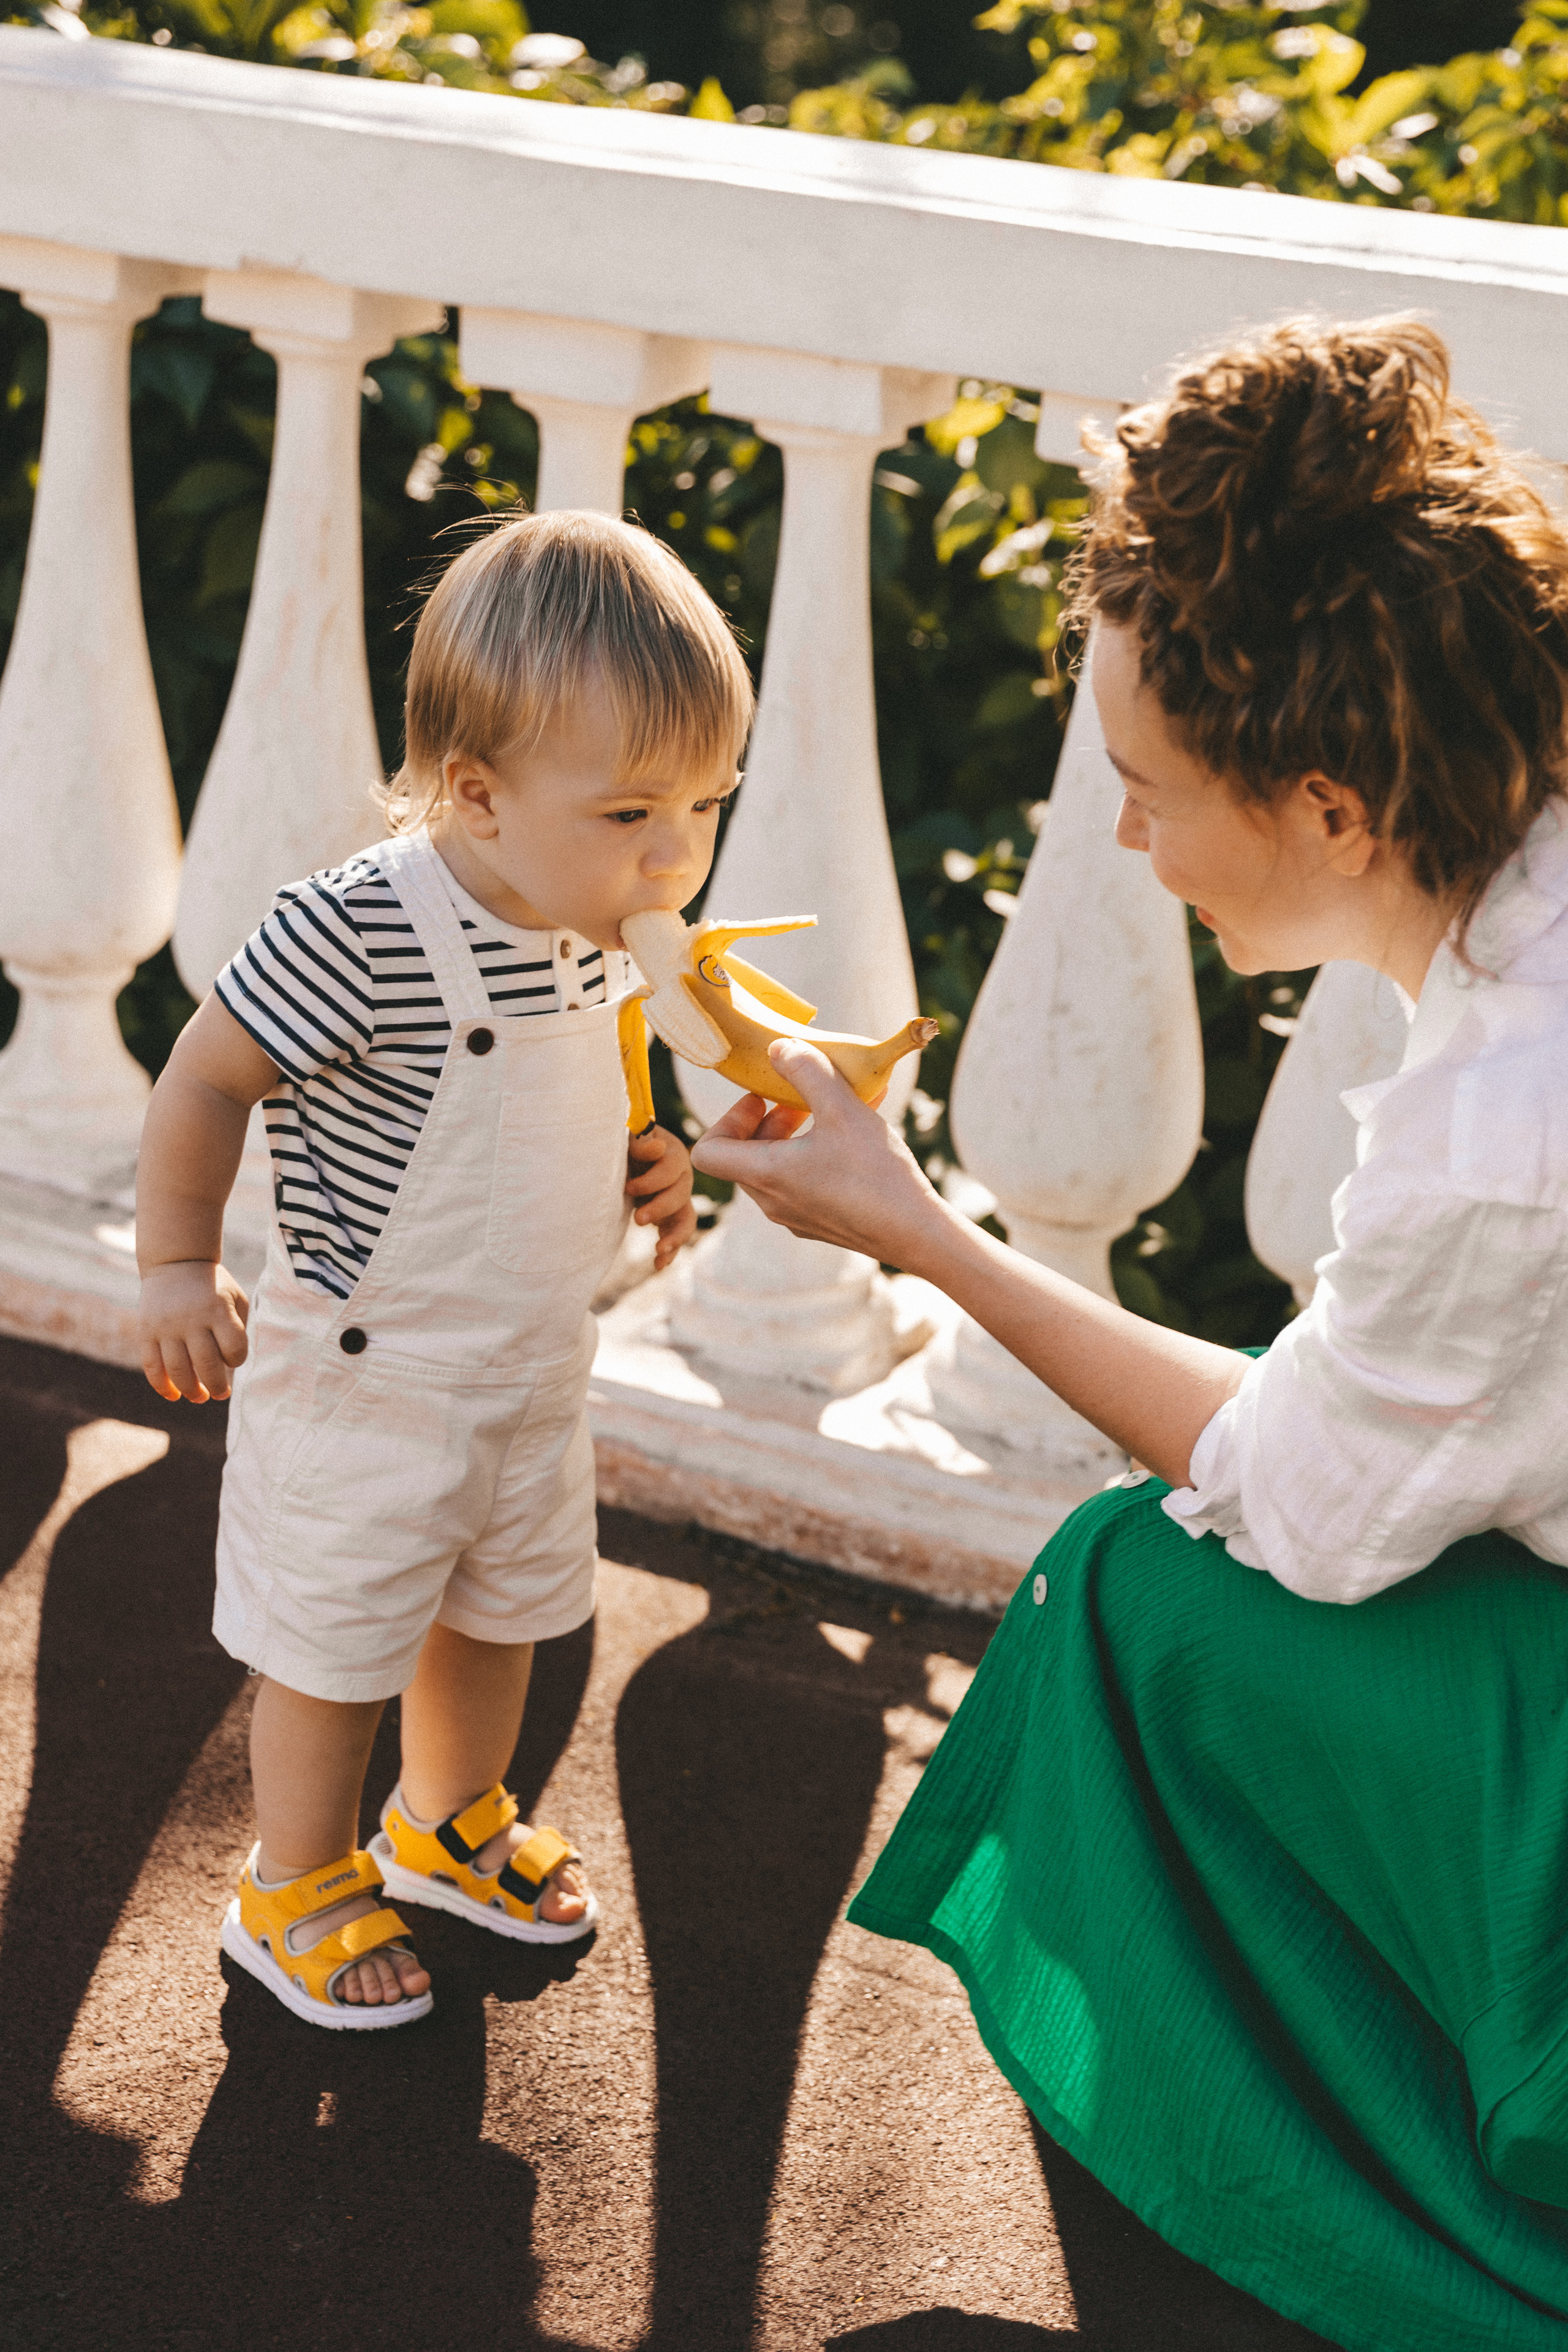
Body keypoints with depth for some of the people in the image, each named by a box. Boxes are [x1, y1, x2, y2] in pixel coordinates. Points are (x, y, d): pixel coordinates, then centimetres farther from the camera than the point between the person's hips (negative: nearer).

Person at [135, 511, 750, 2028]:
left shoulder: (588, 933, -6)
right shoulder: (354, 935, -31)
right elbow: (206, 1080, -19)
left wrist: (638, 1165, -3)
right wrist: (179, 1272, -14)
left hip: (534, 1373, 7)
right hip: (362, 1381, -7)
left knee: (500, 1617, 26)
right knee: (335, 1651, 12)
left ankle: (452, 1823, 51)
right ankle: (296, 1890, 36)